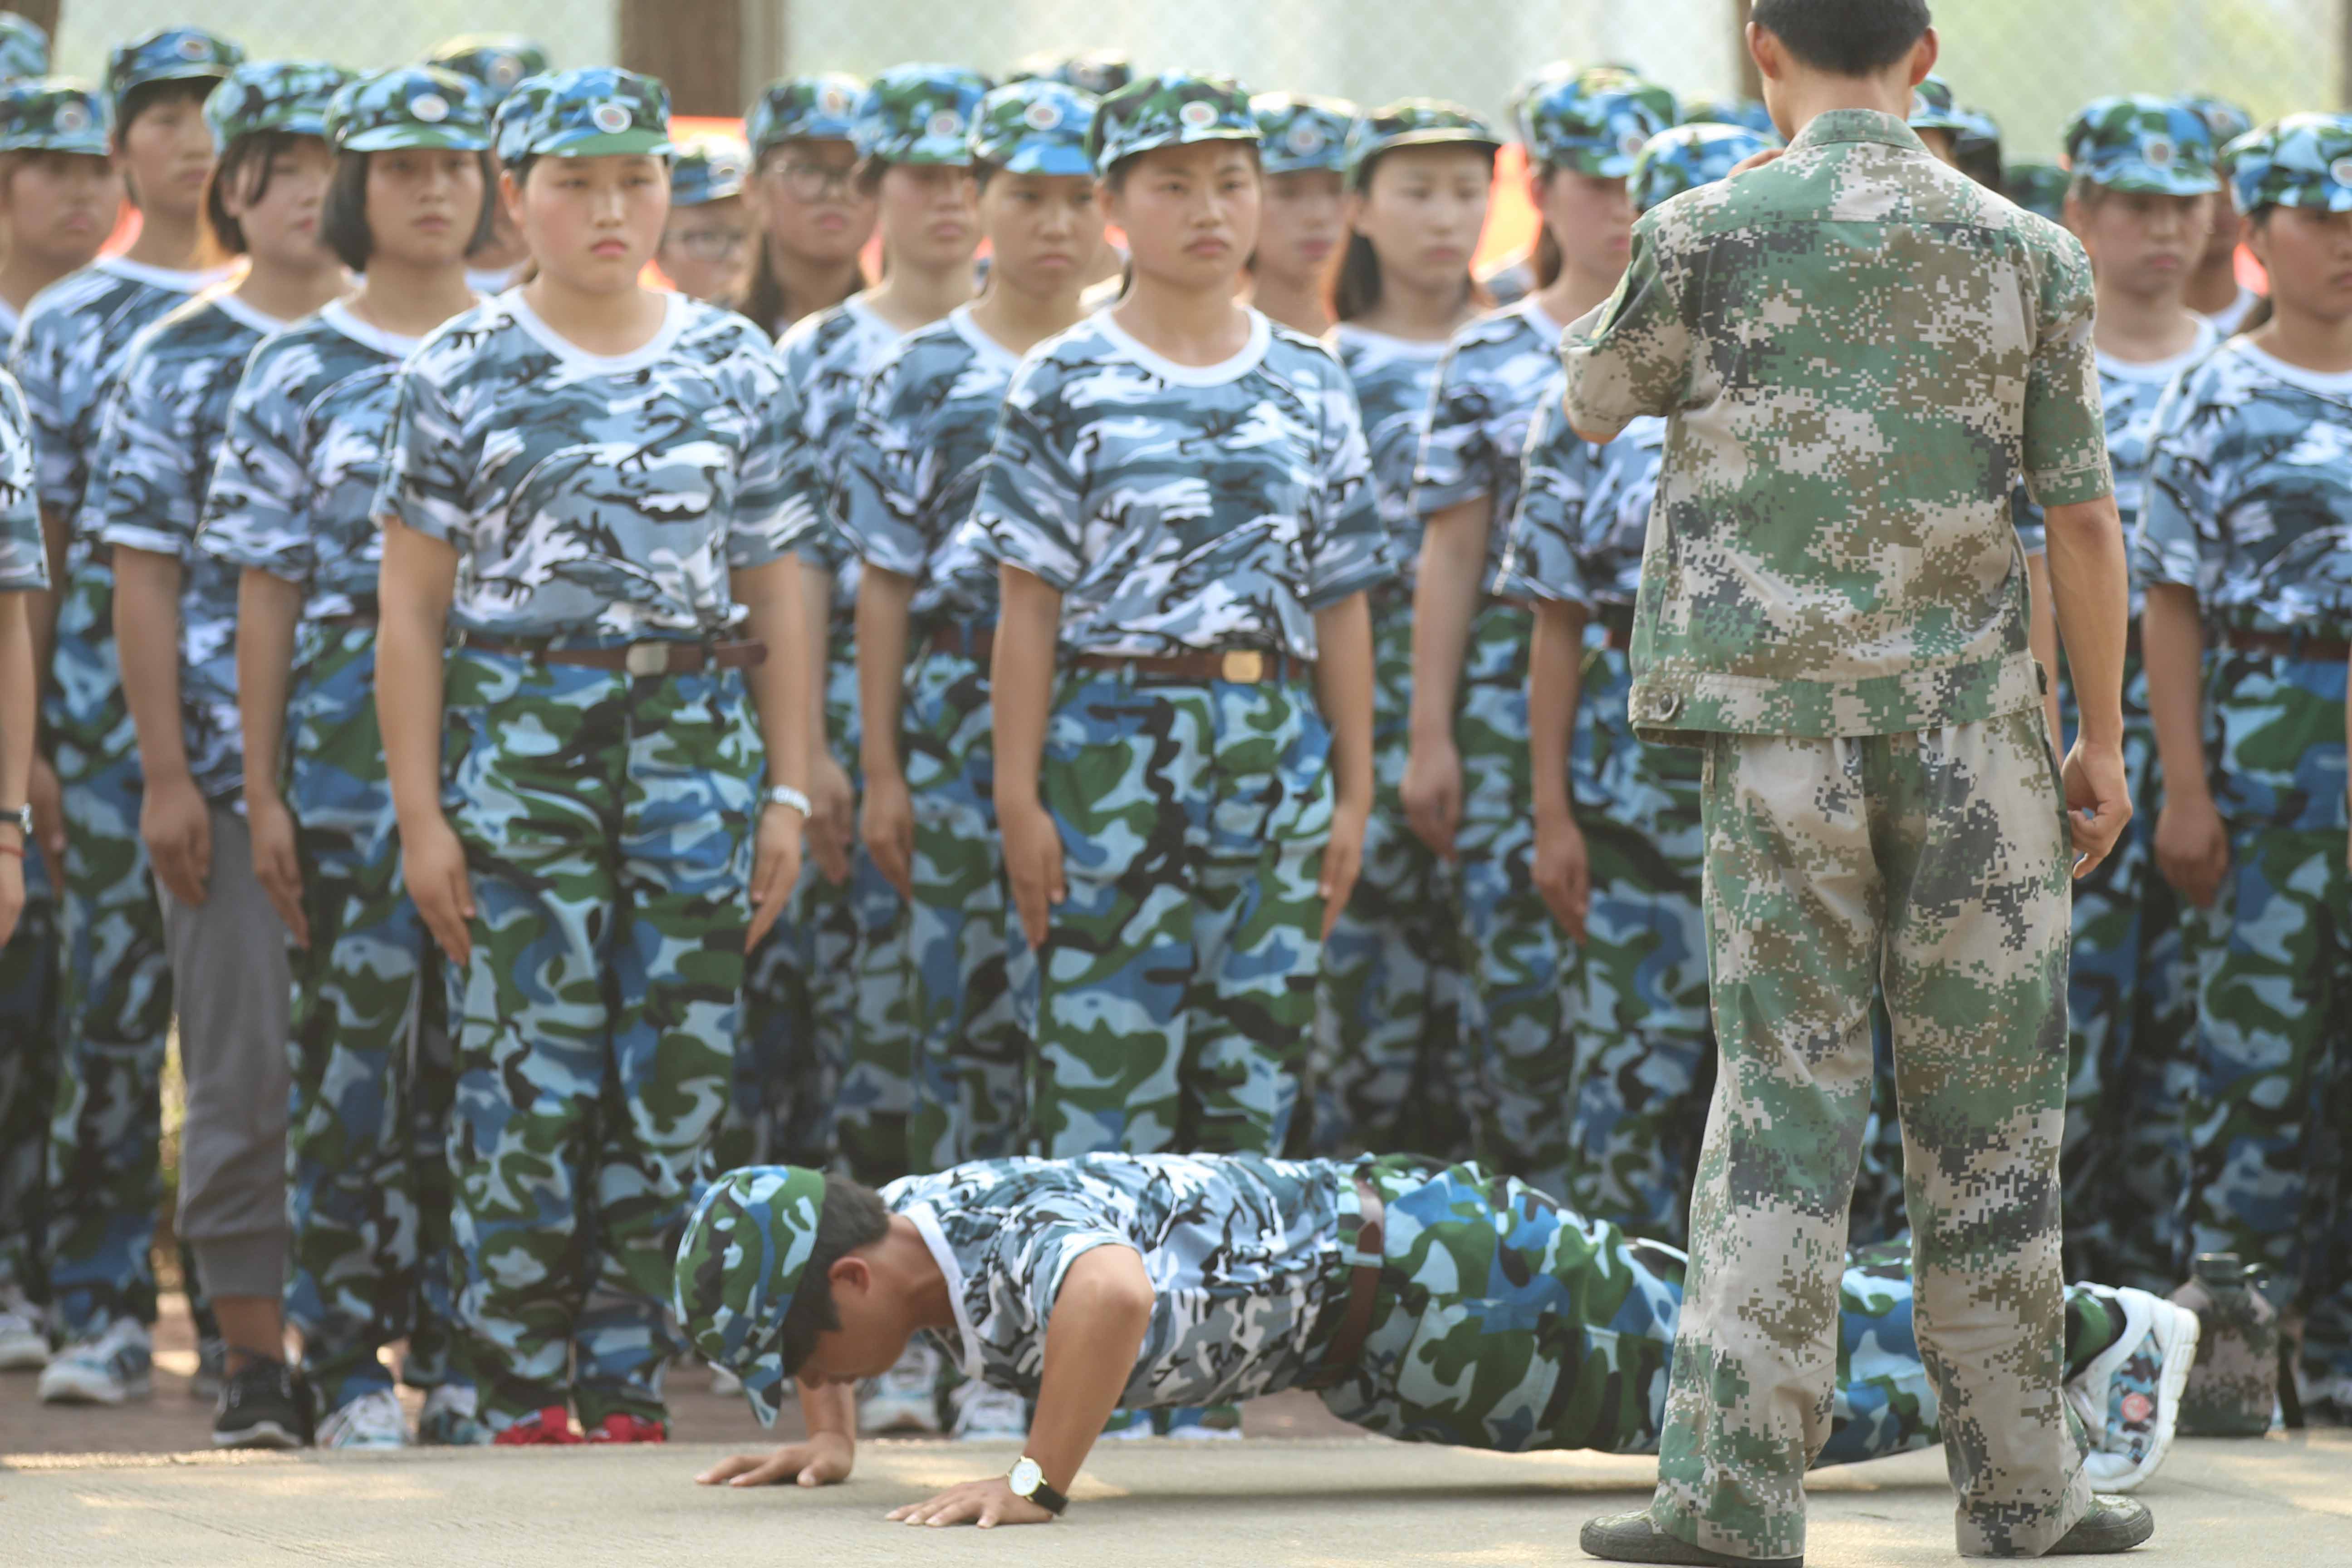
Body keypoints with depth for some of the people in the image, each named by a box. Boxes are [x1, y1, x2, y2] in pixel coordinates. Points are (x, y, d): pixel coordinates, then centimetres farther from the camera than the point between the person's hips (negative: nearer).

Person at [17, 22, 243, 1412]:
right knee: (112, 1000, -2)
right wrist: (24, 735, 0)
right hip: (116, 705, 0)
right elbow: (39, 540, 7)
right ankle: (104, 1312, 4)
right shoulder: (64, 327, 9)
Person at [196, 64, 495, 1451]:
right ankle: (347, 1361, 3)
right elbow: (268, 591, 3)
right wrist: (262, 788, -2)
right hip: (353, 724, -2)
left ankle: (461, 1352, 9)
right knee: (361, 1029, -3)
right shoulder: (301, 372, 4)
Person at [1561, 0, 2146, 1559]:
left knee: (1786, 1086, 1)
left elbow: (1597, 404, 13)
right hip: (1969, 728, 1)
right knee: (1989, 1102, 8)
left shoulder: (1712, 236, -5)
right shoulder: (2026, 254, 0)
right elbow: (2086, 516, 0)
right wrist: (2104, 741, 8)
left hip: (1782, 726, -1)